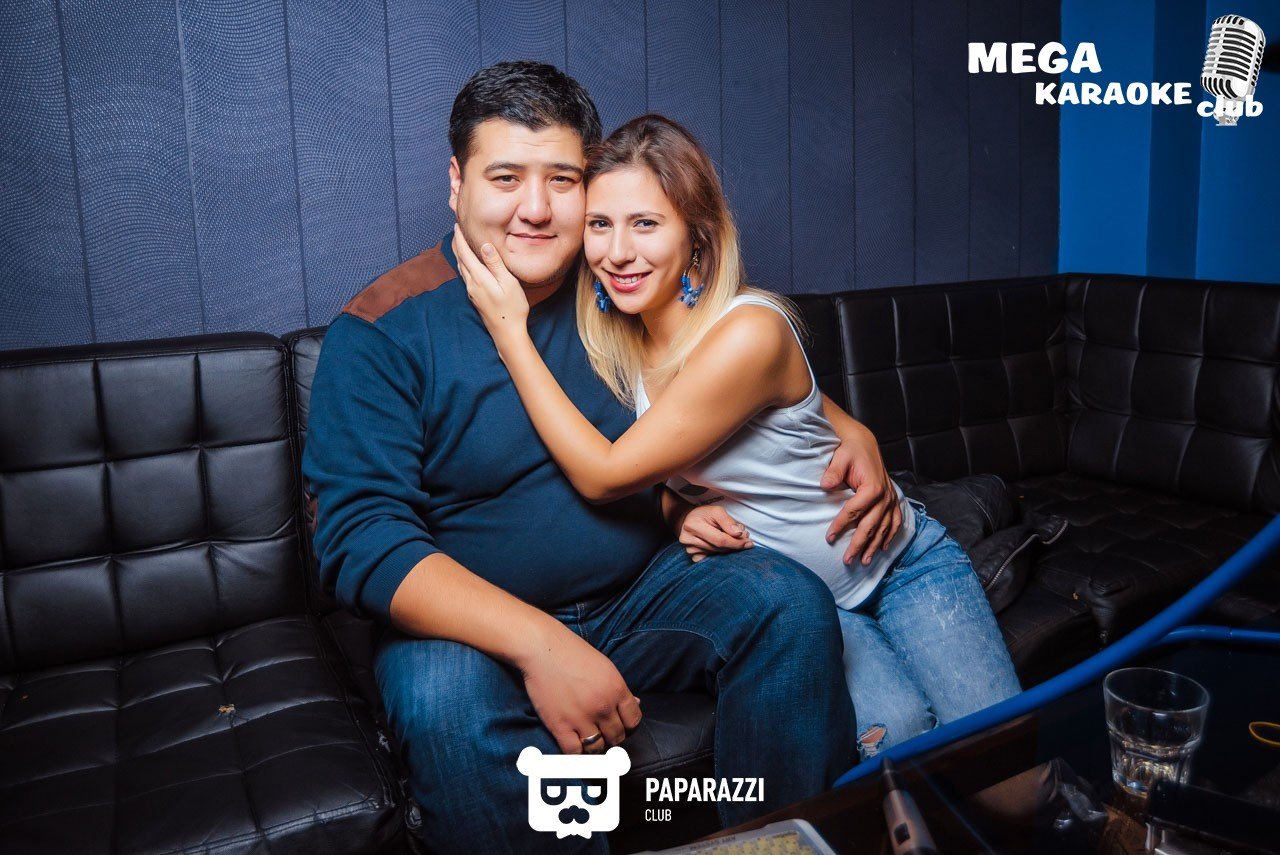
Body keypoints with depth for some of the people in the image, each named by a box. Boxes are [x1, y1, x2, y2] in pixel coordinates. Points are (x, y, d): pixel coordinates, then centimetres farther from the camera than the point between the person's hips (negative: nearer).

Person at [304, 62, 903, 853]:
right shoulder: (383, 333, -10)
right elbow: (361, 538, -18)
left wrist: (850, 431, -2)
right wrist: (539, 644, -30)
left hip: (641, 595, 4)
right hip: (470, 621, -3)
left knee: (790, 600, -19)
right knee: (447, 699, -35)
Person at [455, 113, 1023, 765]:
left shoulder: (749, 332, -29)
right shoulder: (610, 338, -8)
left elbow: (605, 476, -28)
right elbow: (658, 476, 7)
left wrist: (510, 328, -25)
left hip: (900, 565, -3)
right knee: (893, 731, -21)